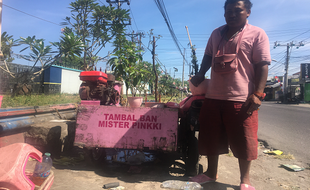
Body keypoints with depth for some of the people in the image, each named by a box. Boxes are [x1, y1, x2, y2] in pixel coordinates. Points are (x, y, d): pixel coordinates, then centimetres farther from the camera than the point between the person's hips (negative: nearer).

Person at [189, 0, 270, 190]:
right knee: (211, 138, 13)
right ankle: (211, 173, 31)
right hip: (213, 97, 5)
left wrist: (257, 94, -14)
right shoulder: (216, 34, 14)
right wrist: (200, 75, 14)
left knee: (244, 142, 4)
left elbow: (262, 66, -6)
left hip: (242, 99, -5)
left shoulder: (257, 34, -1)